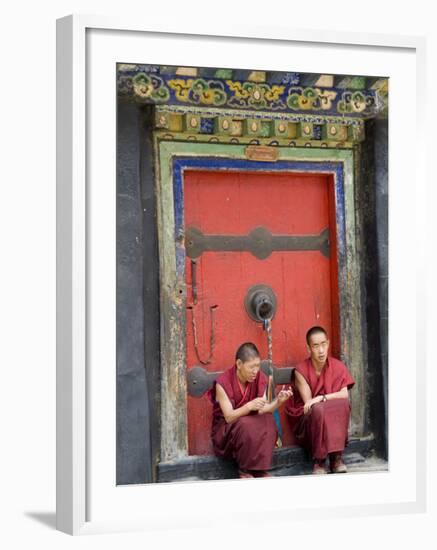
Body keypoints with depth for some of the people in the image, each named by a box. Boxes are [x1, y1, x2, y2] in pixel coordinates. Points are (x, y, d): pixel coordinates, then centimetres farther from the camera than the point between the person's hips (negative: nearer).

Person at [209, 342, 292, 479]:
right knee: (246, 424, -35)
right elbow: (229, 417, -23)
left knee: (268, 421, -26)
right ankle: (245, 471, -18)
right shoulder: (223, 383, -20)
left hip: (251, 425, 4)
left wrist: (278, 401, -28)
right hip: (225, 429, -4)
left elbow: (262, 410, -9)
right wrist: (249, 406, -40)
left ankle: (260, 470, -20)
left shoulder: (260, 378, -6)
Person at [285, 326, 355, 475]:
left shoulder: (338, 366, -2)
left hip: (332, 419, 3)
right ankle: (319, 460, -24)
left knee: (343, 405, -30)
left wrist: (321, 398, -25)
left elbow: (345, 396, -15)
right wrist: (330, 399, -15)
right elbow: (308, 404, -13)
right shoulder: (301, 370, -11)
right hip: (307, 420, -2)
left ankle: (336, 457, -25)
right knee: (318, 409, -36)